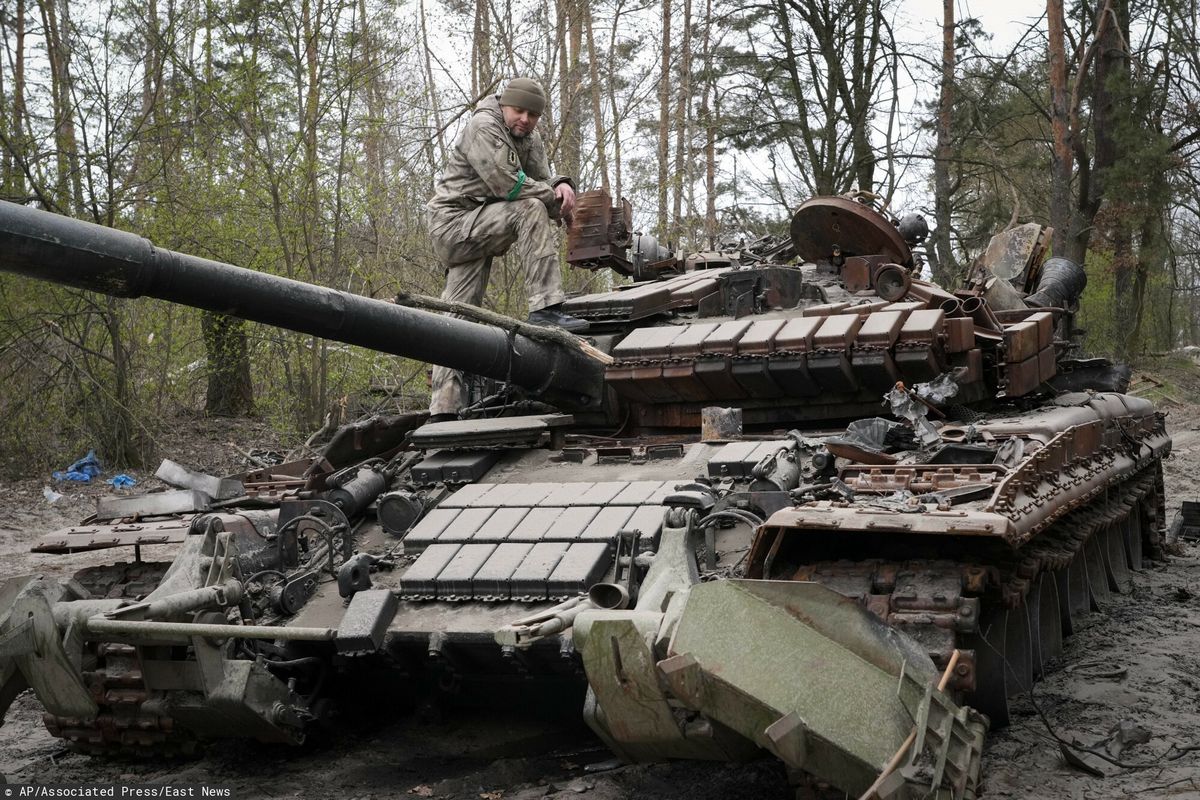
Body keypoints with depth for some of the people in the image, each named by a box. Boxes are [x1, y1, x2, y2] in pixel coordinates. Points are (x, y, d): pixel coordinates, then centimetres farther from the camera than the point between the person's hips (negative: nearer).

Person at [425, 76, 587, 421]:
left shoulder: (529, 137, 14)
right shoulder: (483, 127, -13)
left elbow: (541, 178, 8)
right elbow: (509, 185, -22)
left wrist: (561, 186, -16)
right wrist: (556, 201, -14)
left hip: (476, 232, 9)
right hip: (454, 222, -9)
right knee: (530, 209, -26)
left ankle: (444, 409, 3)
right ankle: (545, 308, -32)